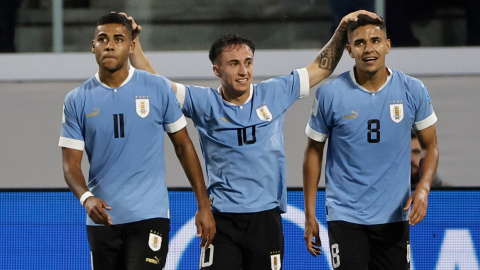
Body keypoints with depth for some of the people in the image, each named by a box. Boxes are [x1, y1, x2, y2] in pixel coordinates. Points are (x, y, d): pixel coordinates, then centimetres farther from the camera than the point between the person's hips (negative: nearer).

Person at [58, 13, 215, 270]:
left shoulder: (158, 88, 0)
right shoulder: (77, 100, 2)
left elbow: (183, 146, 7)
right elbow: (71, 164, -1)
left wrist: (204, 205, 4)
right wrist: (86, 198, -22)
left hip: (149, 216, -2)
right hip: (102, 217, 2)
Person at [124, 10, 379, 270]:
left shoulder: (274, 94, 5)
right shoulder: (204, 102, 0)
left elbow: (321, 68, 13)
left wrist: (343, 28, 8)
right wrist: (133, 43, -11)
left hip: (266, 216, 2)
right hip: (222, 218, -2)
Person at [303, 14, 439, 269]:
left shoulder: (413, 91, -1)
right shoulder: (329, 94, -5)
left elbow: (430, 146, 8)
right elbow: (314, 152, 4)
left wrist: (423, 188, -11)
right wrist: (310, 215, 3)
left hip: (395, 217, 2)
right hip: (345, 217, -2)